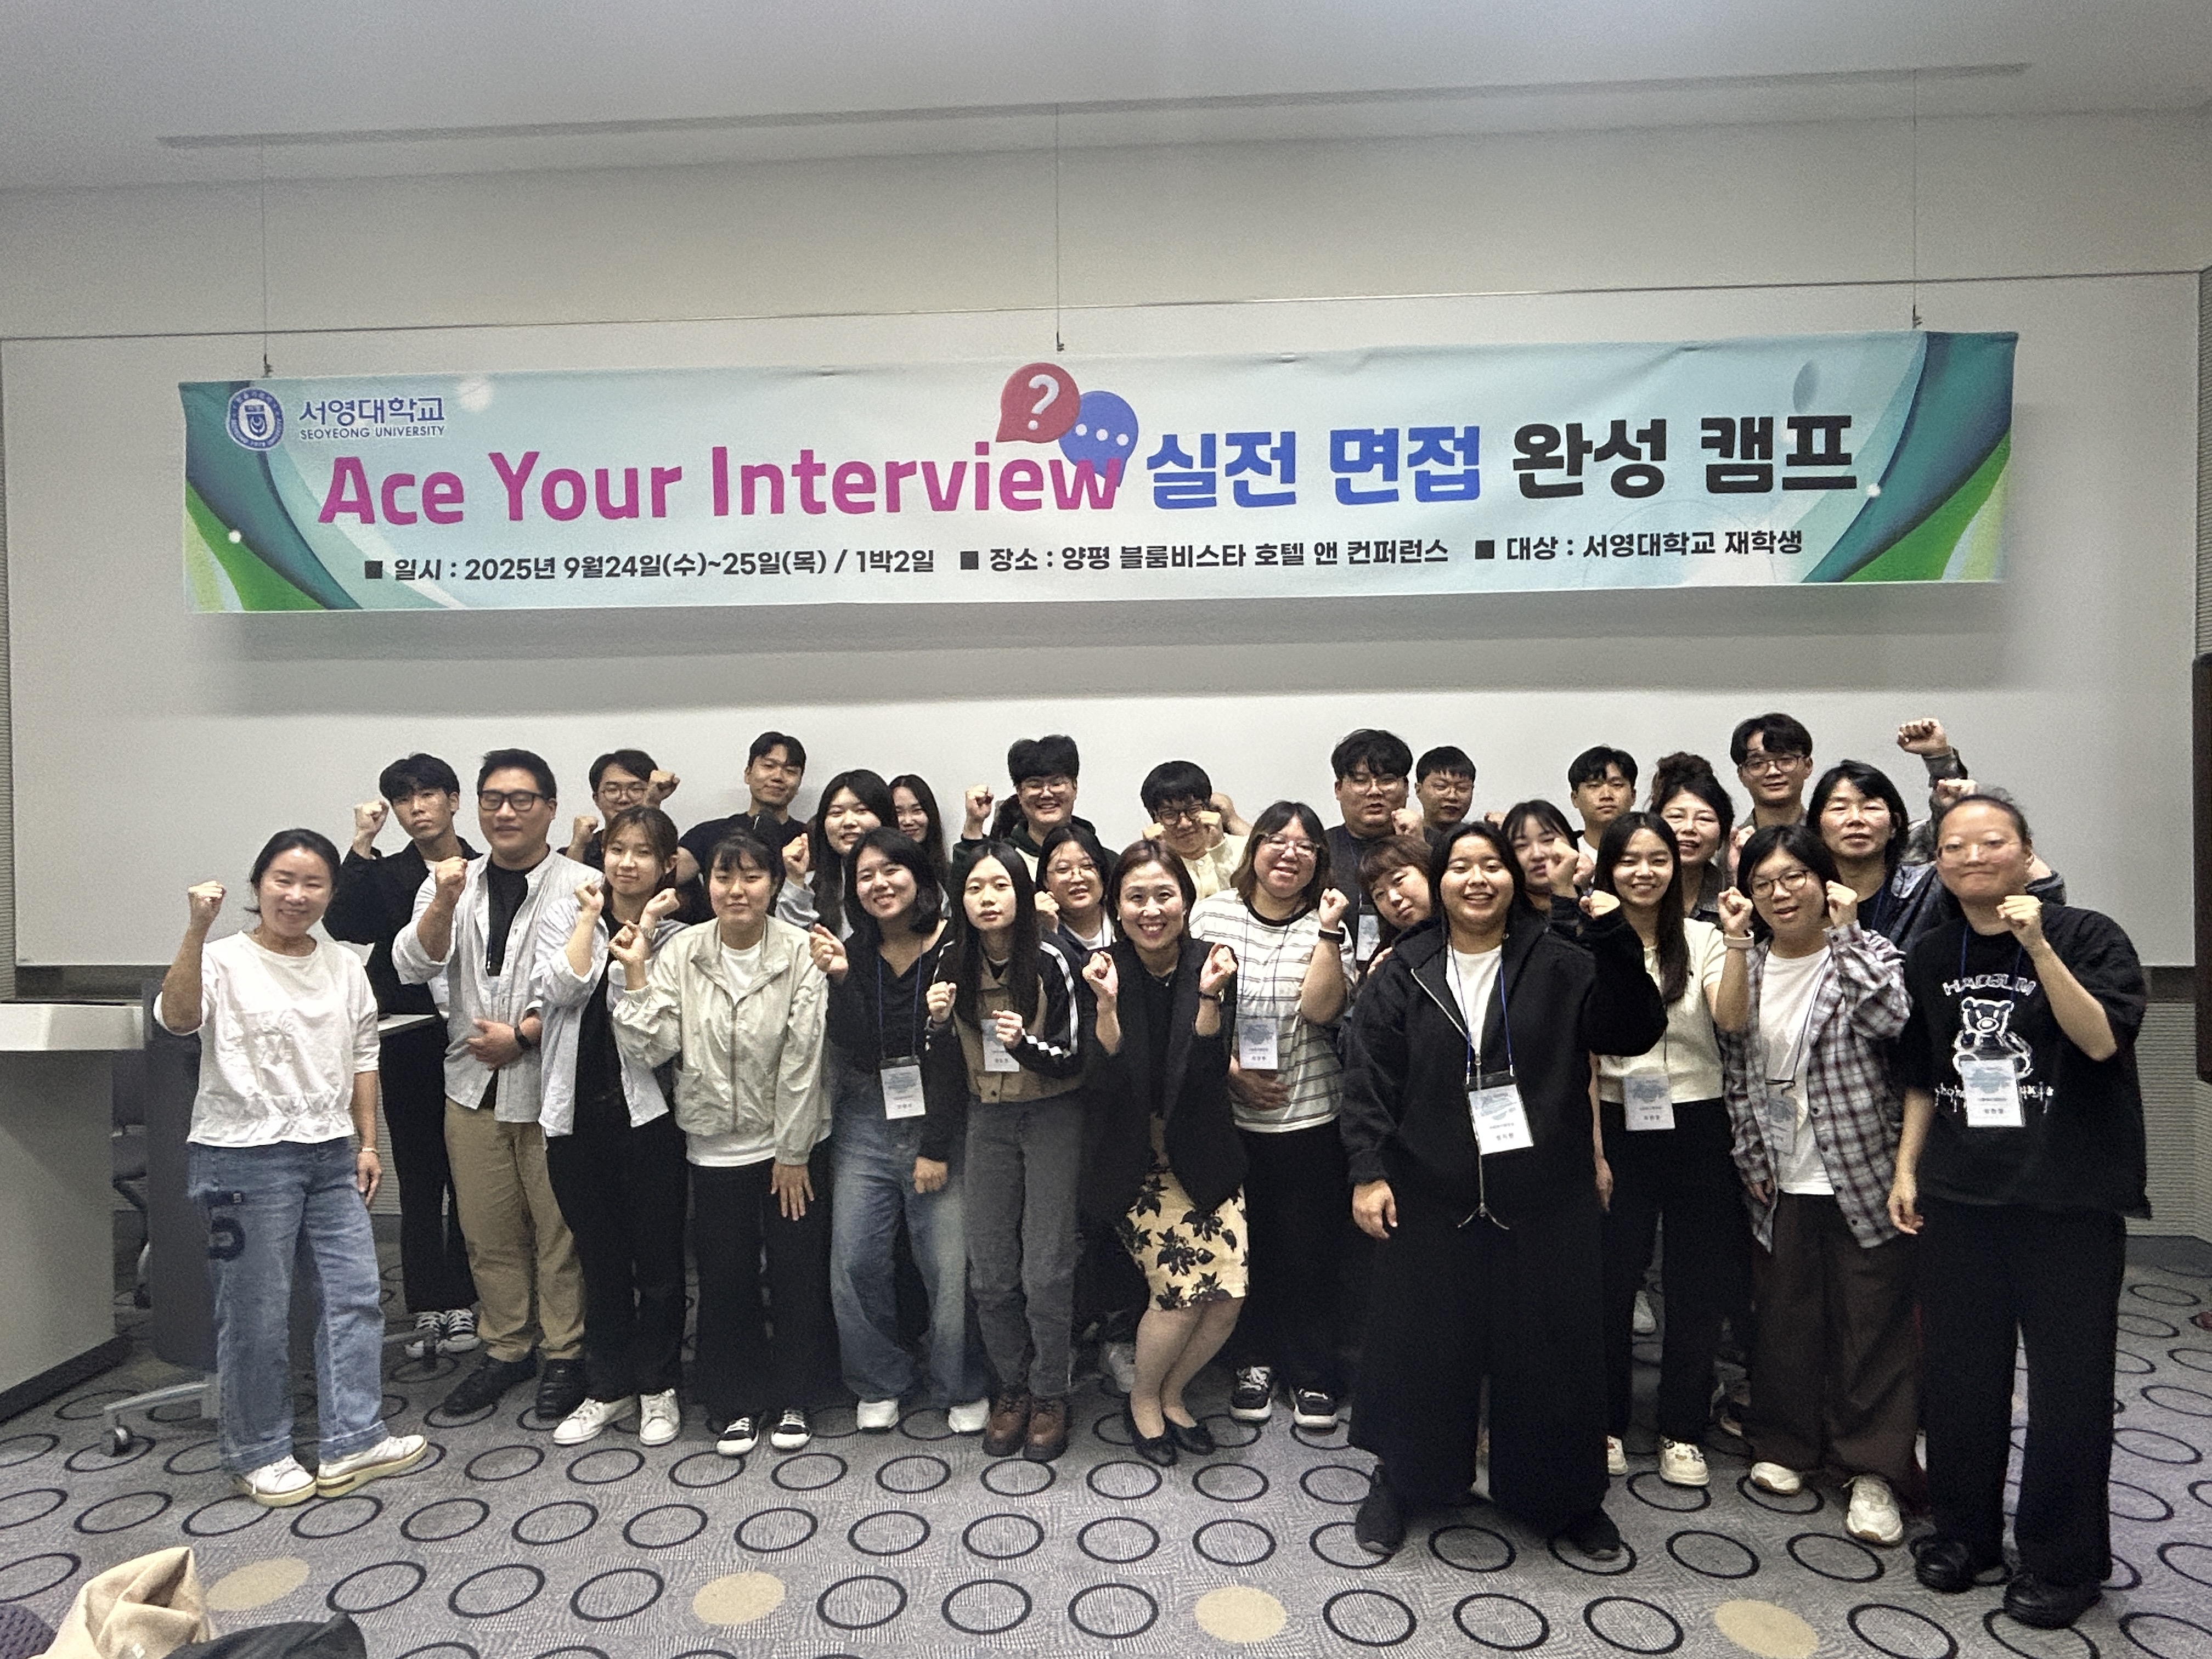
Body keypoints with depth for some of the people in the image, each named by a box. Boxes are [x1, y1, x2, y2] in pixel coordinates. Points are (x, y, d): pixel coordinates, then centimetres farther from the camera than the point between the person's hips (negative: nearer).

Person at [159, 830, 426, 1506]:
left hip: (331, 1155, 5)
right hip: (245, 1157, -5)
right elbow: (178, 1018, -27)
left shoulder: (345, 968, 8)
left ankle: (351, 1443, 20)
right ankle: (259, 1455, 23)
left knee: (354, 1295, 8)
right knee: (256, 1312, 5)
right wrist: (196, 931, -35)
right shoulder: (224, 962, -7)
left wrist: (367, 1142, 11)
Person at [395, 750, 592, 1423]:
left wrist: (521, 1035, -14)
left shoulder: (581, 886, -8)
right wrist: (445, 903, -18)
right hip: (472, 1085, 4)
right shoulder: (452, 882, 7)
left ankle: (564, 1354, 21)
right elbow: (413, 967, -4)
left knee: (558, 1231, 6)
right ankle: (506, 1348, 31)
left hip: (550, 1085, -4)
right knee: (489, 1233, 15)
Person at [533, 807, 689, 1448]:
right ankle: (607, 1388, 31)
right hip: (577, 1113, 2)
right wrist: (592, 915, -8)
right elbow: (560, 989, -13)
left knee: (657, 1259, 8)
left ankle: (659, 1387, 25)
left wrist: (645, 931, -14)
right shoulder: (565, 914, 5)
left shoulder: (677, 935, 0)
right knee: (600, 1258, 15)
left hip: (647, 1113, -2)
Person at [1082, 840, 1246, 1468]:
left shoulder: (1208, 963, -4)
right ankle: (1142, 1400, 18)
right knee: (1182, 1287, -12)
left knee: (1229, 1292, -4)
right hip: (1137, 1155, -3)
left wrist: (1209, 994, -27)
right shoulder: (1104, 970, -9)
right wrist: (1107, 1002, -30)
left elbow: (1209, 1073, -13)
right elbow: (1109, 1083, -17)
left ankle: (1171, 1395, 25)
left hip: (1203, 1154, 3)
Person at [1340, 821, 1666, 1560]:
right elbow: (1369, 1077, -2)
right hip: (1431, 1200, 0)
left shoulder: (1561, 966, 1)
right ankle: (1399, 1479, 33)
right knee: (1422, 1345, 11)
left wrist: (1615, 941, -21)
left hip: (1547, 1202, 1)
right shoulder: (1404, 974, 0)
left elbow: (1635, 1031, -10)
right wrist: (1368, 1172, -9)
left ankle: (1564, 1494, 35)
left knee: (1550, 1347, 13)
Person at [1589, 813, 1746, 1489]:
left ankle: (1683, 1431, 25)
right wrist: (1590, 1144, -8)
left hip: (1696, 1127, 1)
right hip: (1618, 1128, -1)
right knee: (1611, 1281, 6)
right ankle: (1608, 1423, 24)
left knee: (1698, 1285, 8)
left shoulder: (1701, 939, 1)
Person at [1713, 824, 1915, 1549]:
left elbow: (1889, 1017, -26)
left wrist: (1845, 930, -21)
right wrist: (1751, 1159, 0)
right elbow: (1735, 1067, 5)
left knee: (1873, 1323, 4)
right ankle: (1784, 1443, 29)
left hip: (1863, 1178, -3)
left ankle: (1874, 1469, 17)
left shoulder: (1864, 951, -5)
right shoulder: (1747, 965, 5)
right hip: (1781, 1184, 3)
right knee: (1784, 1318, 13)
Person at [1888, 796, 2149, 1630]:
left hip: (2070, 1195, -4)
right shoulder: (1931, 957, 8)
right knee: (1960, 1367, 11)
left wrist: (2036, 944, -26)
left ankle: (2061, 1559, 21)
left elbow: (2101, 1039, -19)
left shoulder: (2087, 935, -5)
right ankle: (1965, 1529, 27)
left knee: (2068, 1376, 4)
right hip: (1958, 1194, 4)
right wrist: (1906, 1167, 8)